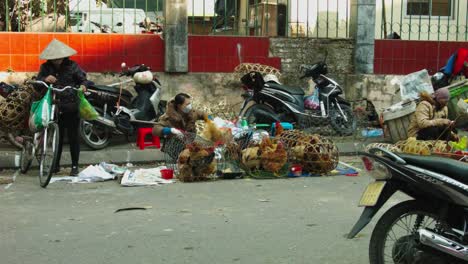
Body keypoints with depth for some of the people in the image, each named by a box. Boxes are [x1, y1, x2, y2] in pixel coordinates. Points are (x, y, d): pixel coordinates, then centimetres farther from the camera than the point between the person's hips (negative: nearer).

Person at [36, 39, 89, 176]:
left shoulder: (72, 66, 0)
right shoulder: (46, 67, 5)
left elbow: (83, 79, 4)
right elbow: (37, 84, 0)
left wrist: (83, 85, -20)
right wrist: (45, 79, -22)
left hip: (71, 108, -2)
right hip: (54, 108, 2)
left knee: (73, 137, 3)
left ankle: (75, 166, 12)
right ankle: (56, 165, 22)